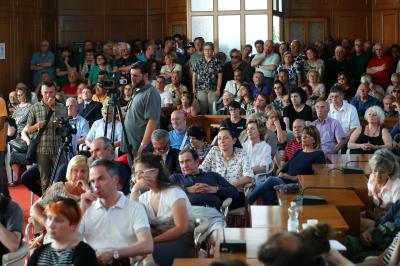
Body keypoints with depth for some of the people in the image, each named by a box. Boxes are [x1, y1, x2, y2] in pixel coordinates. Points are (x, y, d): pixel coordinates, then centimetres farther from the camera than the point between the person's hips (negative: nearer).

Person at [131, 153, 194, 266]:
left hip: (183, 243, -5)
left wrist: (152, 241, -20)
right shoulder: (144, 197, 12)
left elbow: (181, 228, -15)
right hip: (160, 243, 5)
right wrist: (135, 190, -6)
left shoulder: (174, 192, -6)